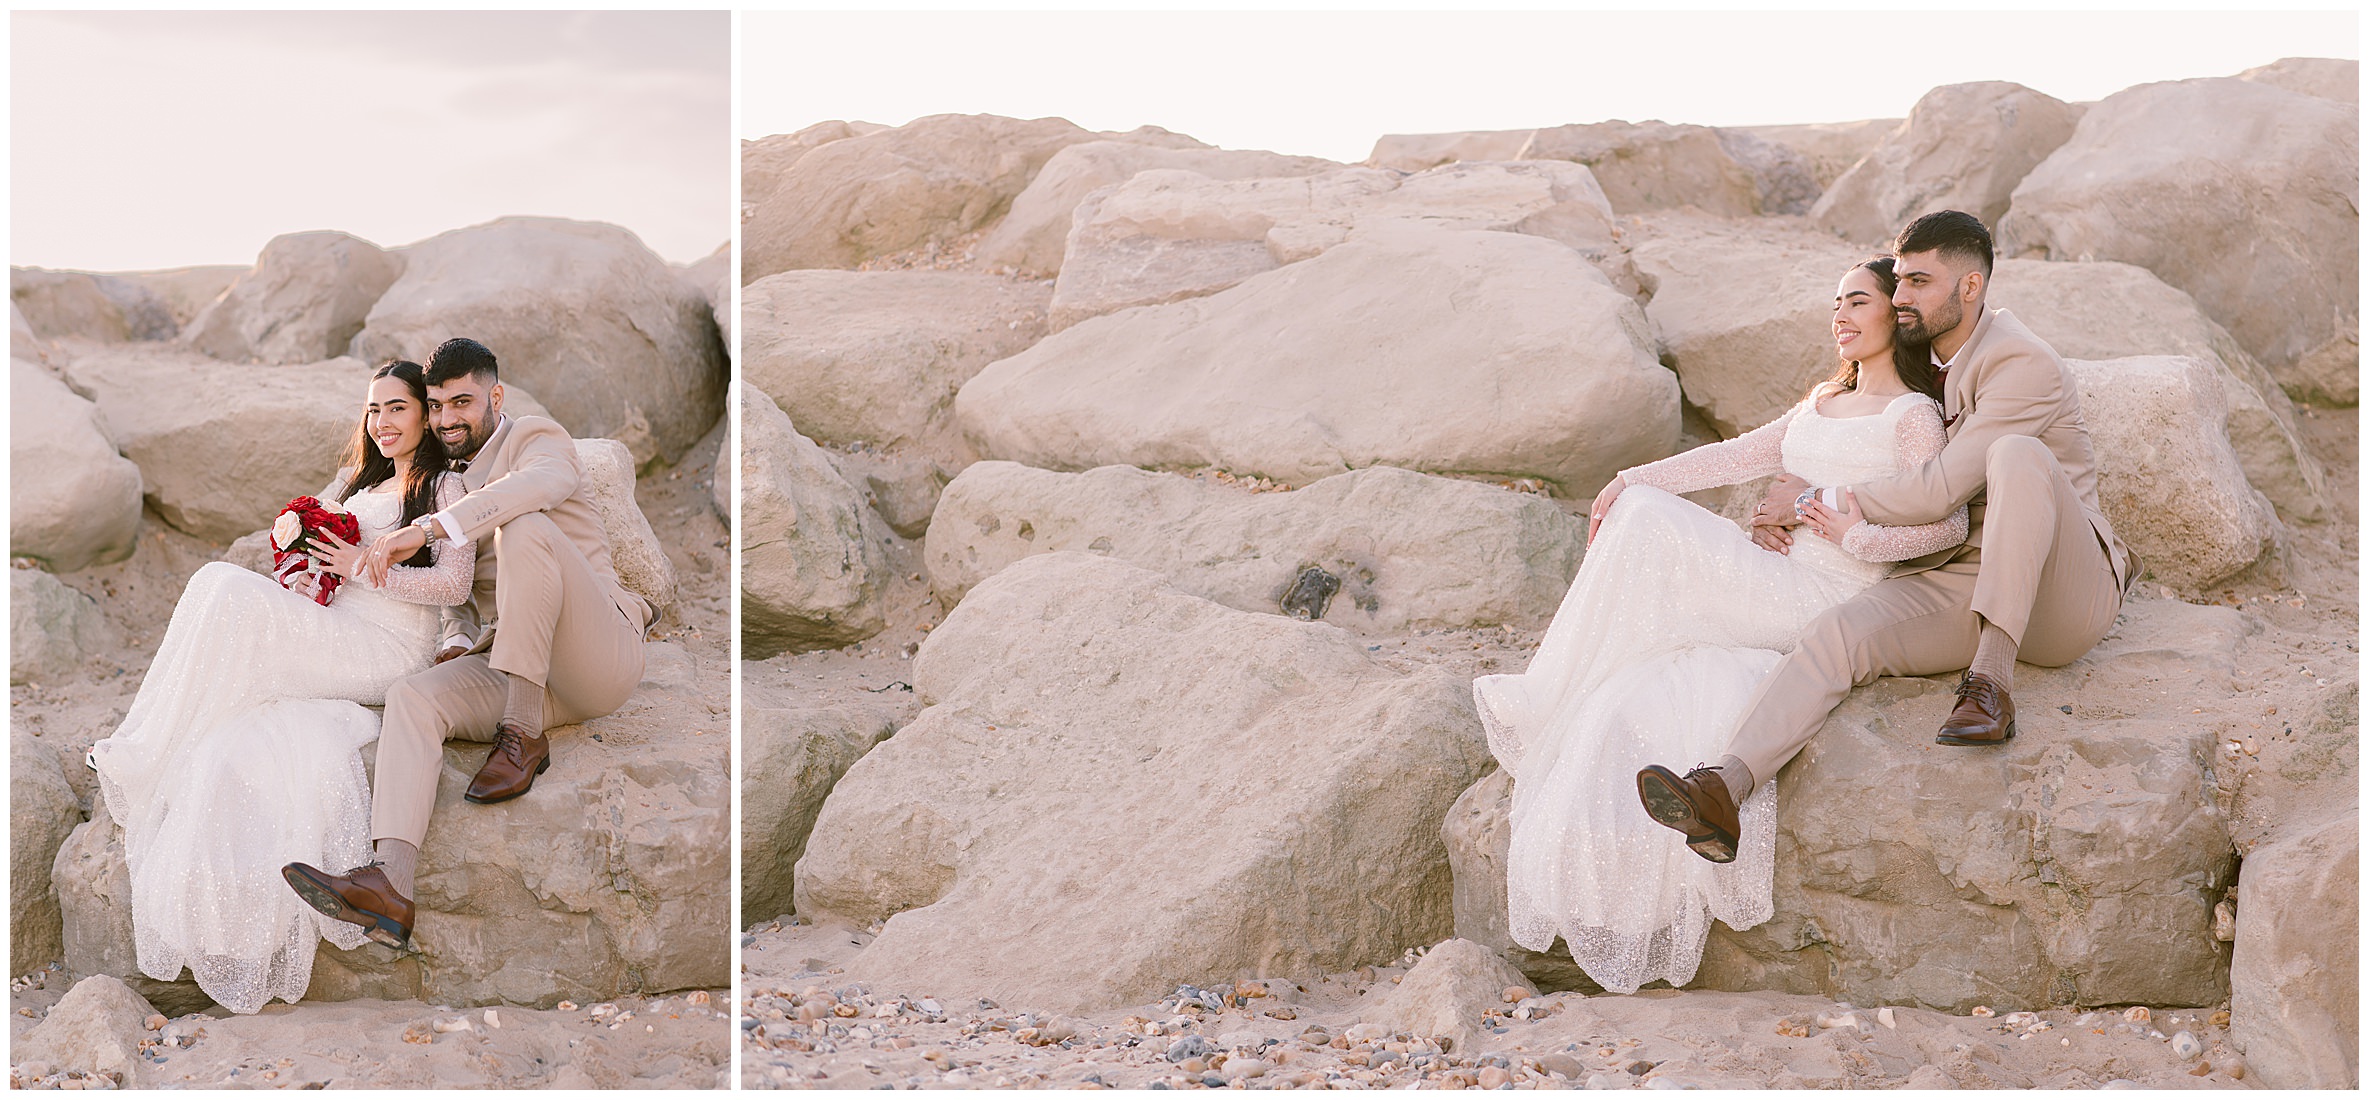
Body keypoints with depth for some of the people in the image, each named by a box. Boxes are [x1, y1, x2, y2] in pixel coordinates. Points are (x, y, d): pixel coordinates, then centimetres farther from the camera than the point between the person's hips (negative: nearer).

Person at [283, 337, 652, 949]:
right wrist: (459, 643, 2)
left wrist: (430, 528, -26)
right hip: (506, 662, 6)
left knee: (524, 529, -30)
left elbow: (541, 484, -24)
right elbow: (458, 589, 26)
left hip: (601, 657, -6)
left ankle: (522, 737, -26)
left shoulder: (537, 438, 3)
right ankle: (390, 882, -44)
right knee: (412, 697, -23)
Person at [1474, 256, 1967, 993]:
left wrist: (1861, 538, -19)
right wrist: (1634, 478, 8)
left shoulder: (1912, 415, 1)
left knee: (1649, 524, -21)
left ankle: (1550, 702, -14)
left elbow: (1950, 523, -10)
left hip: (1824, 603, -8)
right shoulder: (1822, 407, 26)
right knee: (1638, 700, -12)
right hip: (1778, 599, 8)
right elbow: (1738, 456, 19)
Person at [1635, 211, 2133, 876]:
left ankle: (1993, 678, -36)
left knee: (2018, 455, -35)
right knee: (1839, 633, -24)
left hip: (2063, 596, -6)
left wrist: (1815, 498, -12)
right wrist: (1783, 512, 5)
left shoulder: (2023, 365, -13)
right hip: (1956, 583, 6)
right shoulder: (1920, 361, 14)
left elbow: (1938, 490, -21)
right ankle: (1722, 791, -45)